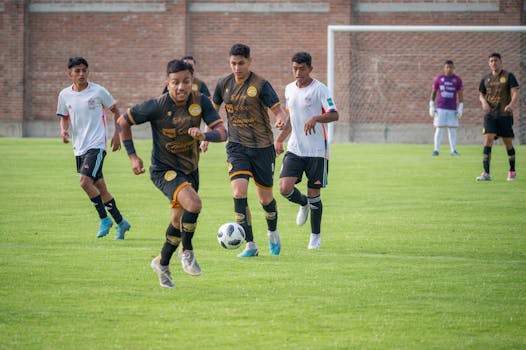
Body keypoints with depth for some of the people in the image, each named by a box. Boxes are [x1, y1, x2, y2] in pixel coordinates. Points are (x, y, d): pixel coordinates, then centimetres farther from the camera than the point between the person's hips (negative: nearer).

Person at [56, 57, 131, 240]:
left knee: (85, 181, -22)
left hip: (96, 144, -5)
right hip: (79, 147, 5)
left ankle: (104, 218, -6)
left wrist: (117, 134, -1)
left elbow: (115, 111, 6)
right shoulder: (65, 95, 5)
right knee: (100, 188, 9)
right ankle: (120, 223, 23)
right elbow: (64, 117, 18)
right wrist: (64, 130, -3)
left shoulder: (98, 91, -6)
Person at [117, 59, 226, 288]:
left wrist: (204, 135, -37)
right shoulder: (158, 106, -21)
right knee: (193, 203, -29)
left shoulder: (200, 101, -12)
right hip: (164, 169, -5)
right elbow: (123, 121, -8)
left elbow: (222, 132, -16)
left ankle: (162, 263, 39)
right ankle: (186, 251, -6)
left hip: (190, 169, 5)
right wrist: (132, 156, -10)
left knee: (179, 221, 16)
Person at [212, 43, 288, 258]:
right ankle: (250, 245, -12)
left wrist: (281, 120, -36)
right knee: (239, 193, -18)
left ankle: (273, 233, 40)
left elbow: (279, 111, -13)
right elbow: (213, 109, 18)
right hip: (237, 146, 2)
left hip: (262, 147, -2)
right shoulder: (224, 84, 3)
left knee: (265, 197, 8)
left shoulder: (260, 85, -10)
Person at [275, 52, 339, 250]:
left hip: (317, 151, -5)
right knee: (285, 188, -13)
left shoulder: (319, 89, -9)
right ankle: (303, 204, 21)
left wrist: (316, 118, -34)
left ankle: (315, 236, 18)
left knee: (314, 194, 1)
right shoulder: (289, 90, 11)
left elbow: (334, 115, -17)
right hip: (295, 149, 5)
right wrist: (280, 140, 18)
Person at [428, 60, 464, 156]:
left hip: (452, 110, 0)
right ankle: (436, 150, 1)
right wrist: (431, 107, 4)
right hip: (440, 109, 0)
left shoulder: (457, 80, 3)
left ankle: (453, 150, 4)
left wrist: (460, 109, -2)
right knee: (439, 129, -3)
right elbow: (433, 93, 9)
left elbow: (460, 95, 5)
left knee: (452, 130, -1)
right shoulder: (438, 79, 4)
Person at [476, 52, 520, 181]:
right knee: (488, 140, -13)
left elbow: (515, 92, -10)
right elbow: (481, 94, 20)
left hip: (505, 114, -2)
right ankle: (486, 173, -18)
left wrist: (512, 104, -30)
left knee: (508, 143, 5)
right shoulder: (486, 79, 10)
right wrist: (484, 102, -4)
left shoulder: (508, 76, -1)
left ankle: (512, 171, 25)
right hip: (490, 115, 2)